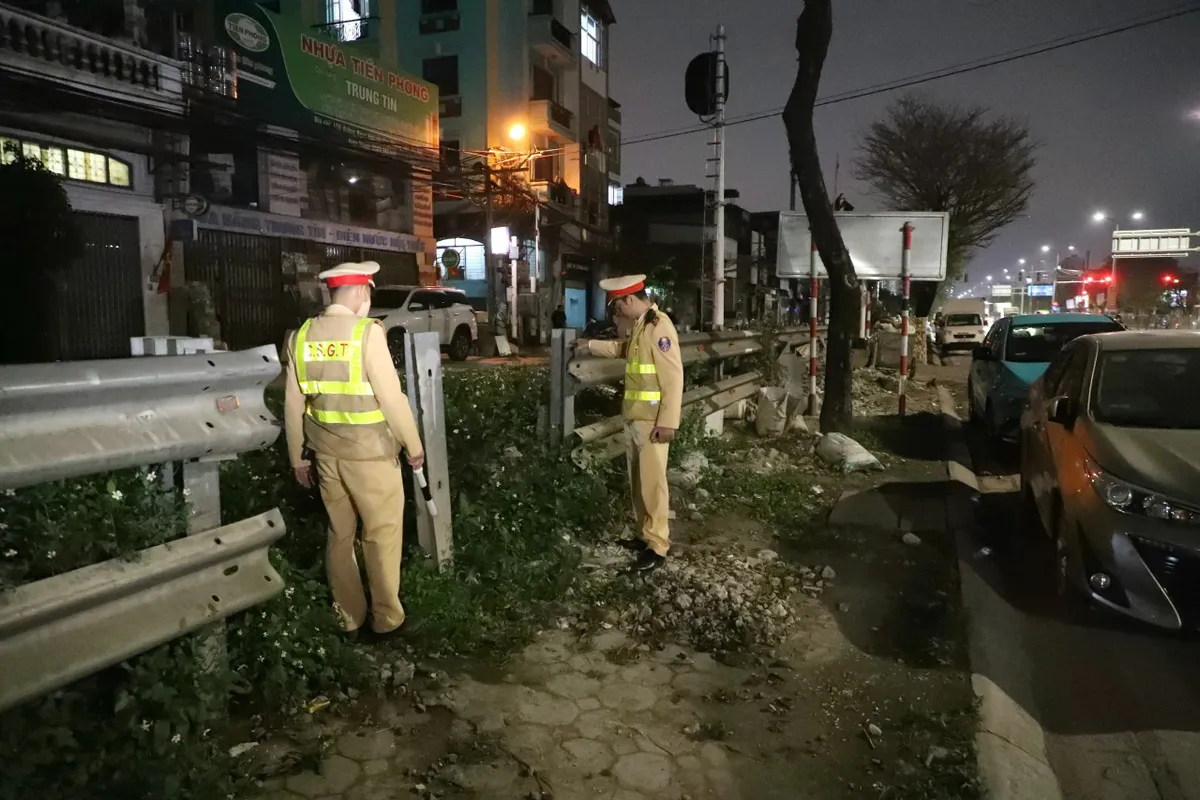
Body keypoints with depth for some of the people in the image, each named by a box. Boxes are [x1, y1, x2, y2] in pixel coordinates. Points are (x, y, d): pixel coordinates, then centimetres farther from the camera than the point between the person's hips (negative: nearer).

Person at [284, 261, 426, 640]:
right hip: (370, 453, -6)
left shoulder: (302, 335, 2)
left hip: (327, 452, 6)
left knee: (339, 534, 17)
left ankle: (349, 616, 29)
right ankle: (386, 618, 19)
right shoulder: (367, 332, -16)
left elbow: (294, 404, 6)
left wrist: (297, 456, 16)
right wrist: (413, 444, -4)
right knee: (382, 535, 8)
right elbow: (391, 396, -16)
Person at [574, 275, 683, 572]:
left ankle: (657, 546, 8)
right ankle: (646, 534, 29)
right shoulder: (639, 325, 13)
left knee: (652, 482, -3)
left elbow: (673, 377, -21)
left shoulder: (659, 326, -17)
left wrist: (668, 422, -22)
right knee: (637, 479, 16)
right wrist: (591, 345, 32)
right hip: (634, 417, 10)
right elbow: (624, 349, 36)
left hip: (652, 420, -10)